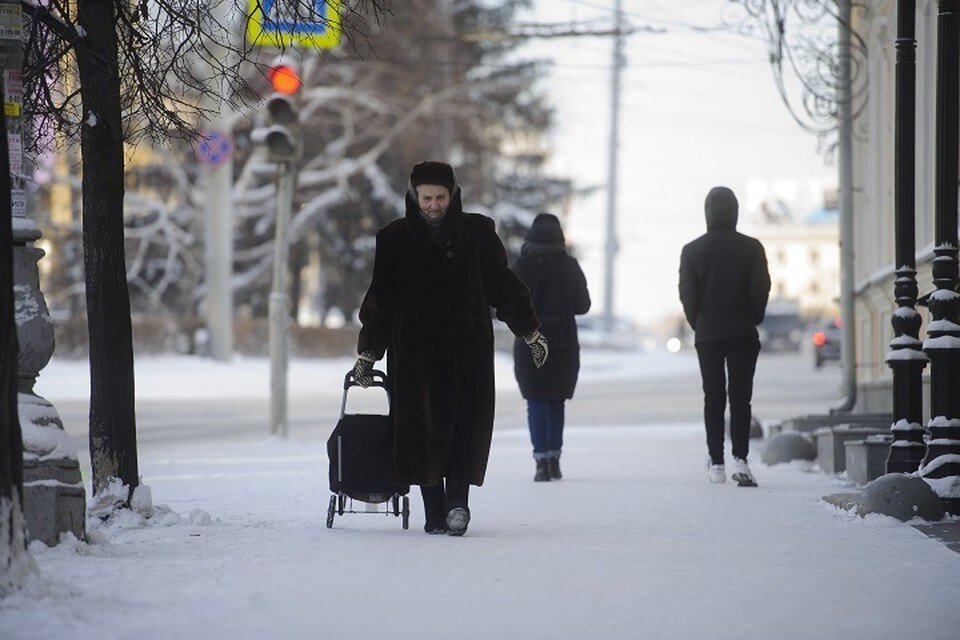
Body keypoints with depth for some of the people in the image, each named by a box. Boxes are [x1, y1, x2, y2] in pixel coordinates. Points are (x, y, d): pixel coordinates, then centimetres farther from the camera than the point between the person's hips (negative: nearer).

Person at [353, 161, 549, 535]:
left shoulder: (477, 233, 6)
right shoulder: (395, 239, 6)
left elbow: (503, 284, 13)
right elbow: (379, 300, 10)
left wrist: (530, 332, 13)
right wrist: (367, 353, 9)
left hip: (469, 348, 0)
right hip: (414, 349, 0)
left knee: (468, 423, -13)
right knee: (423, 426, -5)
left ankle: (457, 499, -18)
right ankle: (435, 511, -2)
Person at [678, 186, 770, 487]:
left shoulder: (692, 250, -1)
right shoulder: (751, 248, -3)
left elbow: (687, 294, -3)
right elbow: (761, 289, -5)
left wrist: (699, 325, 9)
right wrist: (752, 320, 9)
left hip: (707, 334, 1)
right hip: (743, 333, -1)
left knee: (713, 398, 6)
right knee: (740, 397, 0)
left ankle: (716, 463, 5)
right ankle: (740, 459, -13)